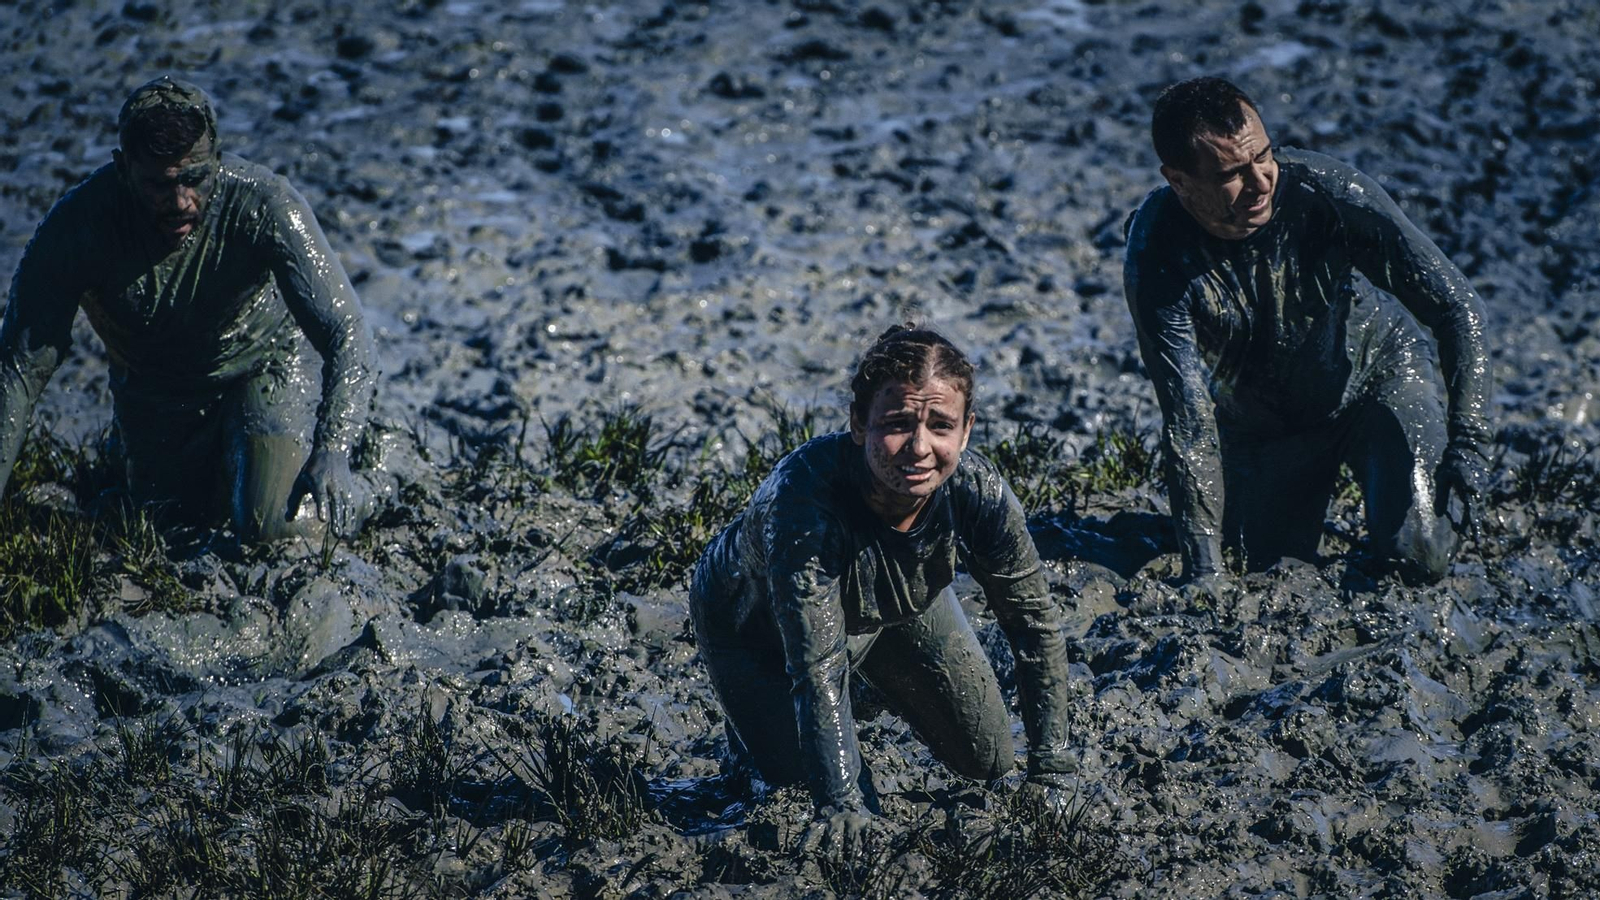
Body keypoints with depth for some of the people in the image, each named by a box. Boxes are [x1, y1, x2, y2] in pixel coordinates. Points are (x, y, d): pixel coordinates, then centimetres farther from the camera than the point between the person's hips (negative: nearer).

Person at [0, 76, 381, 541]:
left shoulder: (265, 204, -35)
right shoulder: (78, 224, -31)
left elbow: (346, 334, -37)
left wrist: (333, 451, -53)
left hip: (267, 364, -2)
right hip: (154, 390, 2)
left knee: (274, 525, -18)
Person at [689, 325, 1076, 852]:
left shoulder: (978, 491, -32)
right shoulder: (802, 497, -45)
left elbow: (1035, 621, -17)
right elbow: (817, 667, -42)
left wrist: (1052, 770, -17)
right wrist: (841, 803, -43)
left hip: (900, 607, 4)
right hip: (753, 618, -4)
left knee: (988, 761, 8)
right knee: (796, 779, -11)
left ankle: (872, 680, 34)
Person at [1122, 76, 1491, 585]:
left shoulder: (1327, 192, -32)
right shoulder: (1157, 262, -31)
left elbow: (1455, 306, -24)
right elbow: (1189, 424, -30)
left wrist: (1468, 439, -32)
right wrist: (1202, 569, -35)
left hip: (1376, 376, -1)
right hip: (1258, 424, 1)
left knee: (1418, 558, -16)